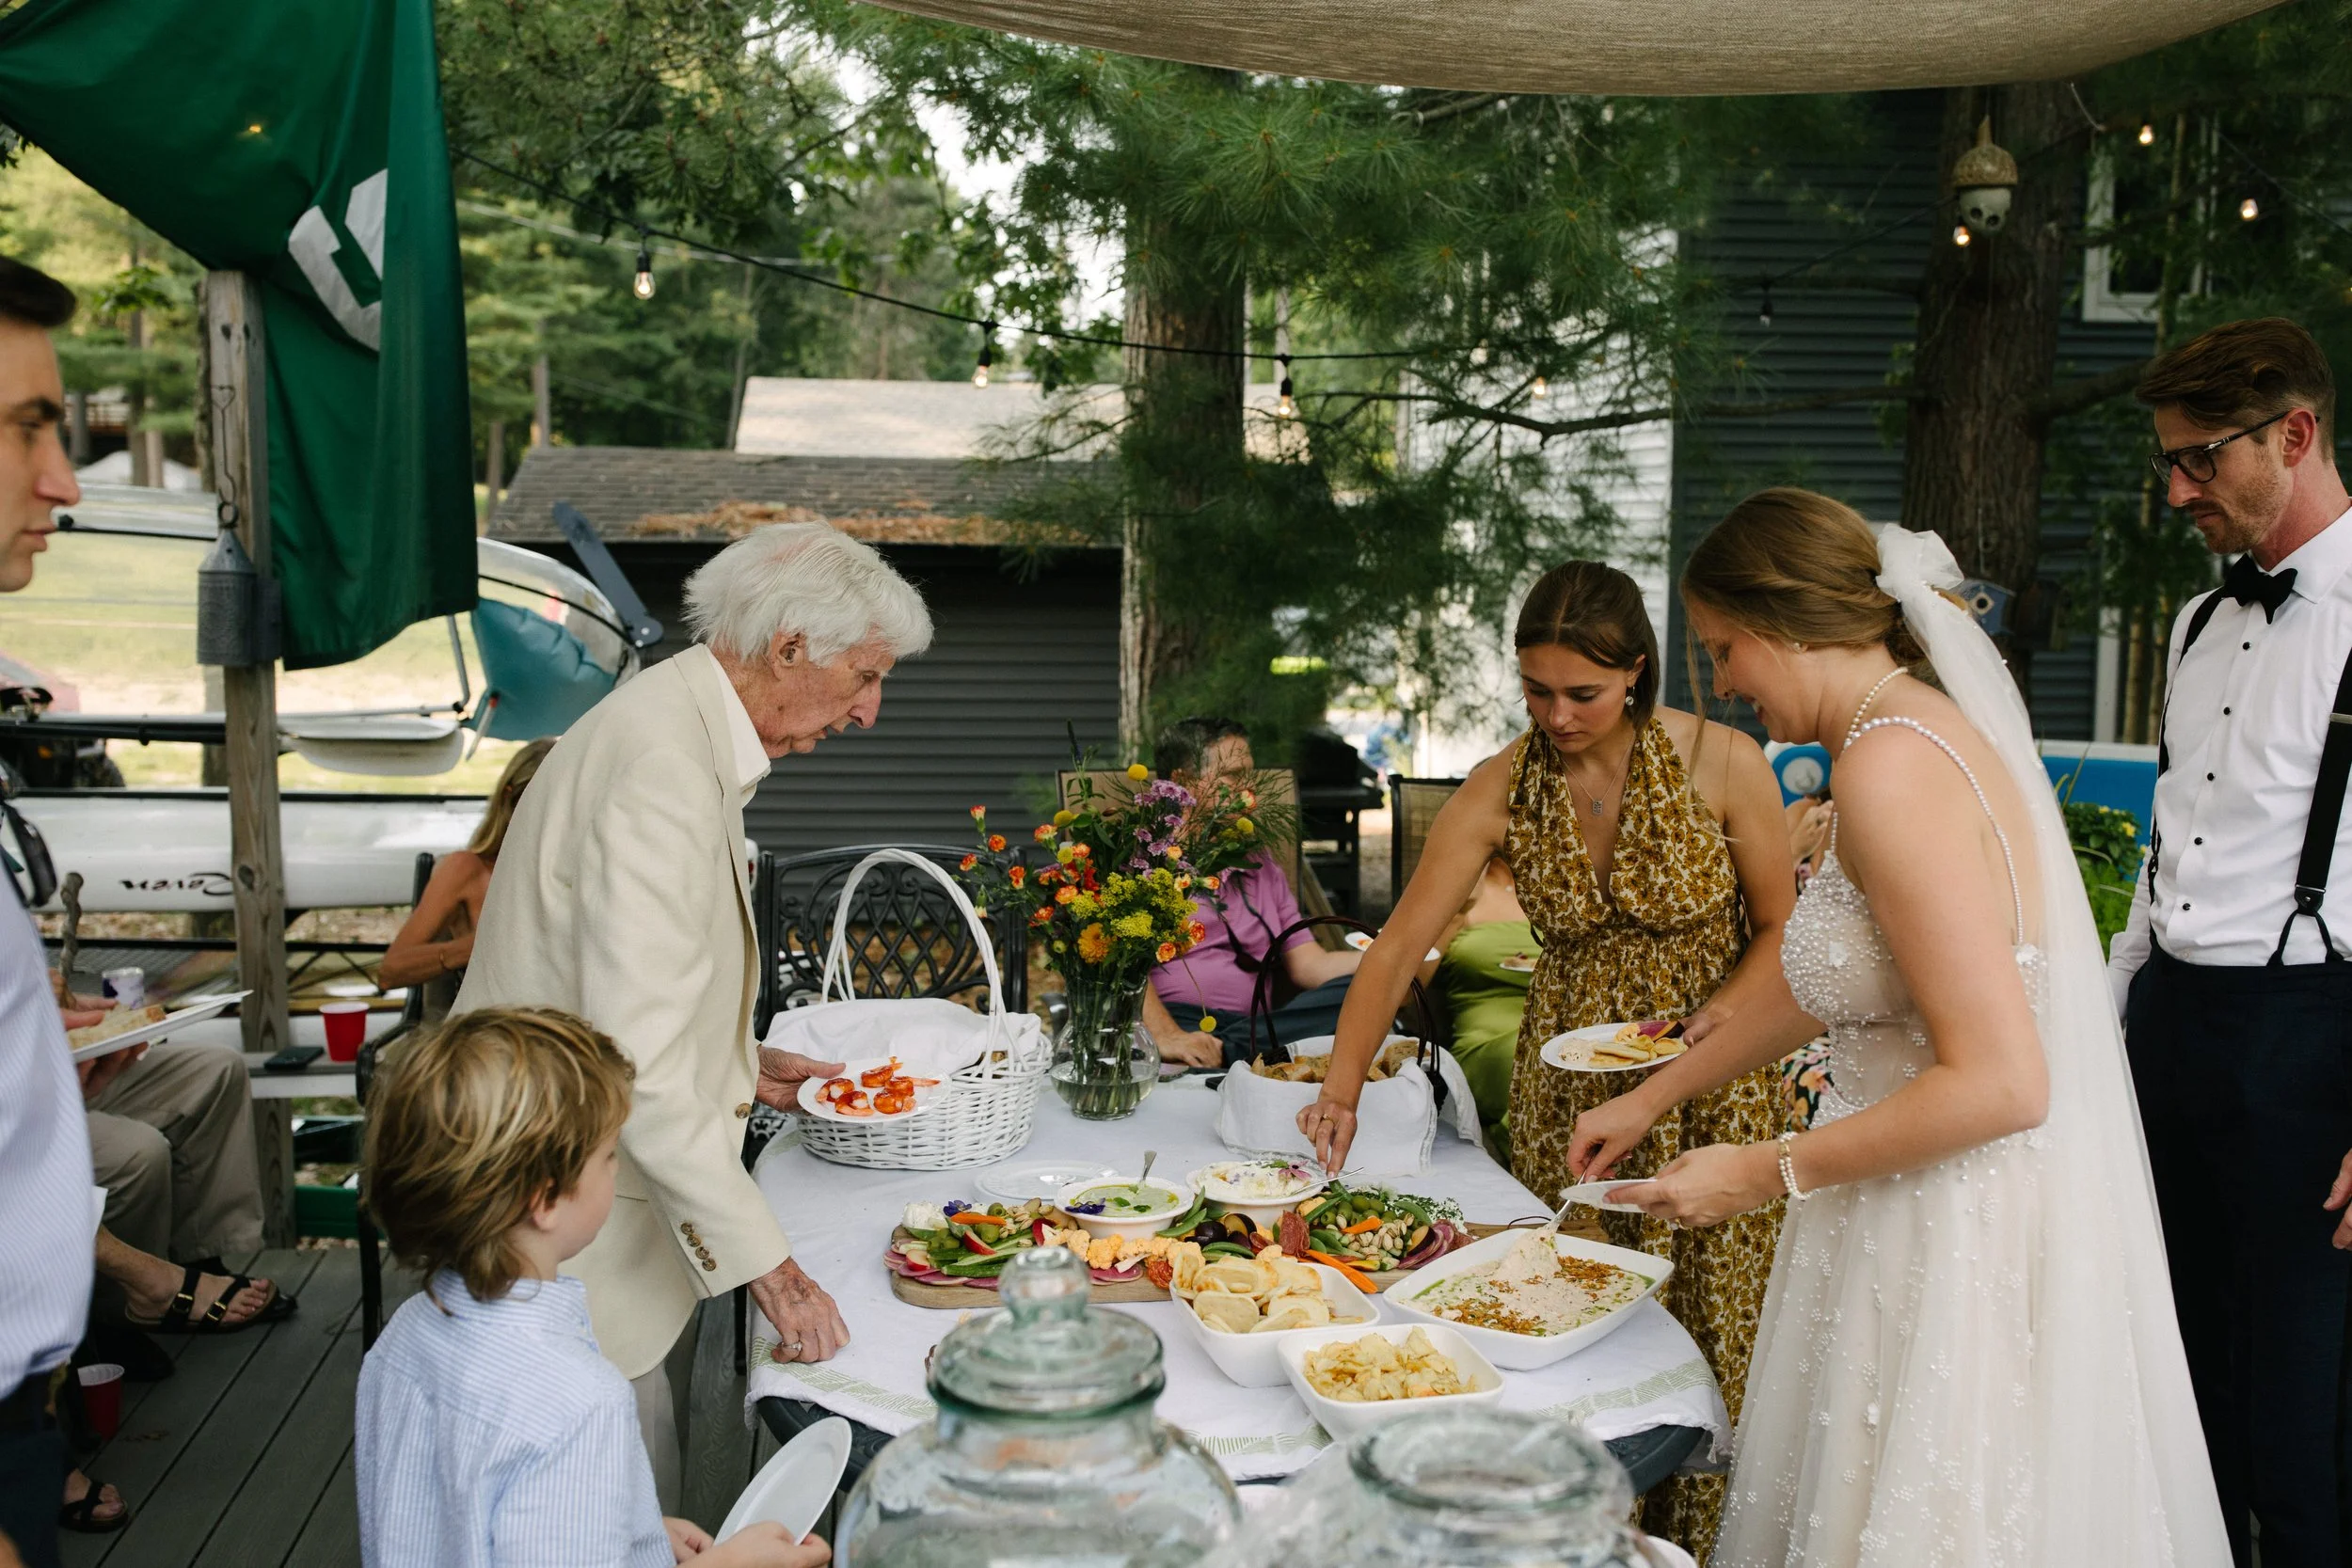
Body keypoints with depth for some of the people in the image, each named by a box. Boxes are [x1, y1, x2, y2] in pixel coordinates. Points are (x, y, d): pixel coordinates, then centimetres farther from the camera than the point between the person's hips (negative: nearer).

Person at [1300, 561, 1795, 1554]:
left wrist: (1709, 1026, -17)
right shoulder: (1503, 787, -8)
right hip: (1564, 1089, 2)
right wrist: (1341, 1089, -17)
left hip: (1708, 1085, -2)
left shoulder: (1723, 765, -13)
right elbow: (1400, 942, -8)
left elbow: (1778, 930, -1)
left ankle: (1698, 1535, 25)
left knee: (1709, 1322, 3)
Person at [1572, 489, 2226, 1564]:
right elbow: (1823, 984, 18)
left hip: (1961, 1244, -9)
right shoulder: (1932, 727, 8)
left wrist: (1767, 1173, -17)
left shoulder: (1891, 767, -22)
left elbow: (2001, 1084, -26)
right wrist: (1651, 1097, 22)